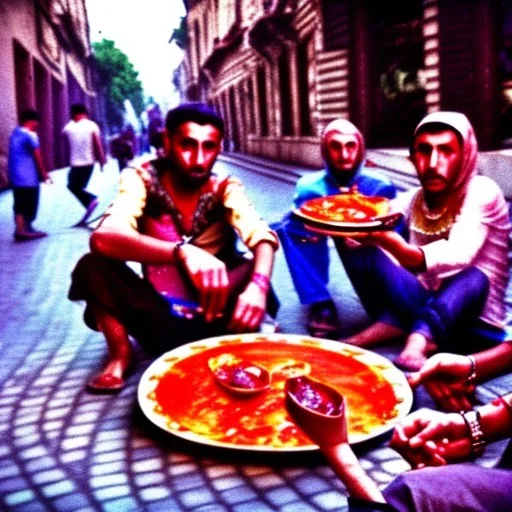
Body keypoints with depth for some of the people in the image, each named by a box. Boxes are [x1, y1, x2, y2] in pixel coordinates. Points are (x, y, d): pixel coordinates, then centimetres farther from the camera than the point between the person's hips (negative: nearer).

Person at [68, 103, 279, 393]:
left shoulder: (225, 188, -10)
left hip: (212, 318, 1)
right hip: (159, 316, 0)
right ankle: (121, 355, -4)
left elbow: (264, 239, -25)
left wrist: (258, 284, -49)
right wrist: (182, 252, -52)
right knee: (93, 266, -24)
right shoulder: (142, 178, -16)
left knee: (250, 271, -28)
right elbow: (103, 238, -34)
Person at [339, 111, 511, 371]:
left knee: (473, 278, -36)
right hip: (423, 305, 4)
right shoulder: (412, 200, 1)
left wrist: (393, 242, -53)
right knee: (360, 248, -13)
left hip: (474, 318, -4)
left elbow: (457, 257, -34)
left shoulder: (482, 192, -15)